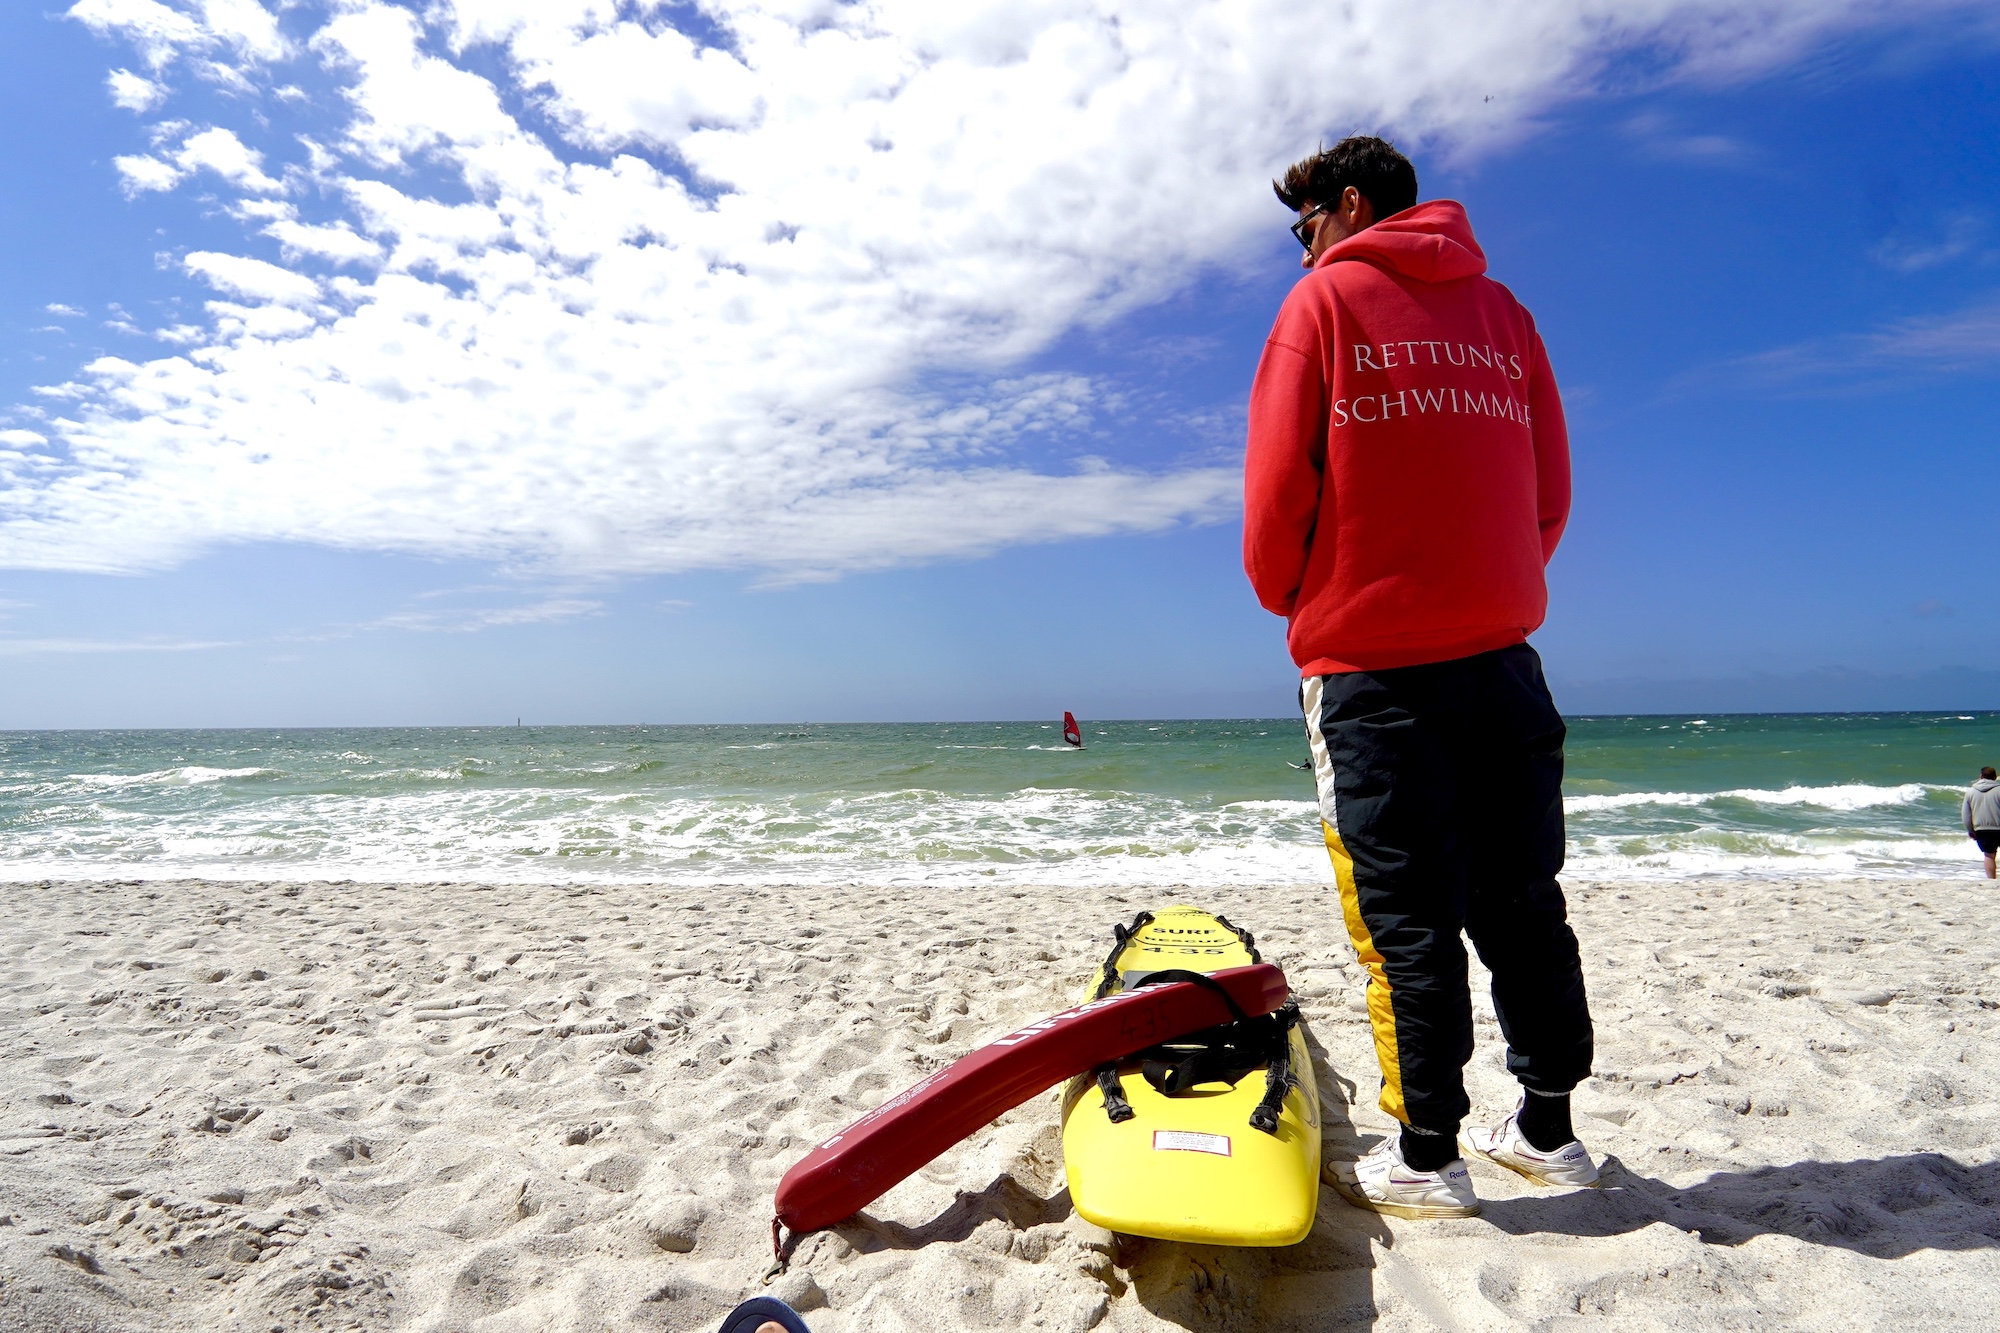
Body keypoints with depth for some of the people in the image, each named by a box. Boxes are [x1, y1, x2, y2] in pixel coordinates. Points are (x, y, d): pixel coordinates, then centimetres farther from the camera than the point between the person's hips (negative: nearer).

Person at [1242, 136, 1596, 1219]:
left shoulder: (1326, 299, 1)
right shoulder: (1501, 307, 16)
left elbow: (1280, 484, -6)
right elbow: (1551, 490, 14)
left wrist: (1286, 596, 10)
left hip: (1372, 657, -5)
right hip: (1501, 648, 6)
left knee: (1405, 913, 0)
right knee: (1519, 897, 12)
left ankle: (1427, 1158, 8)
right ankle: (1547, 1129, 24)